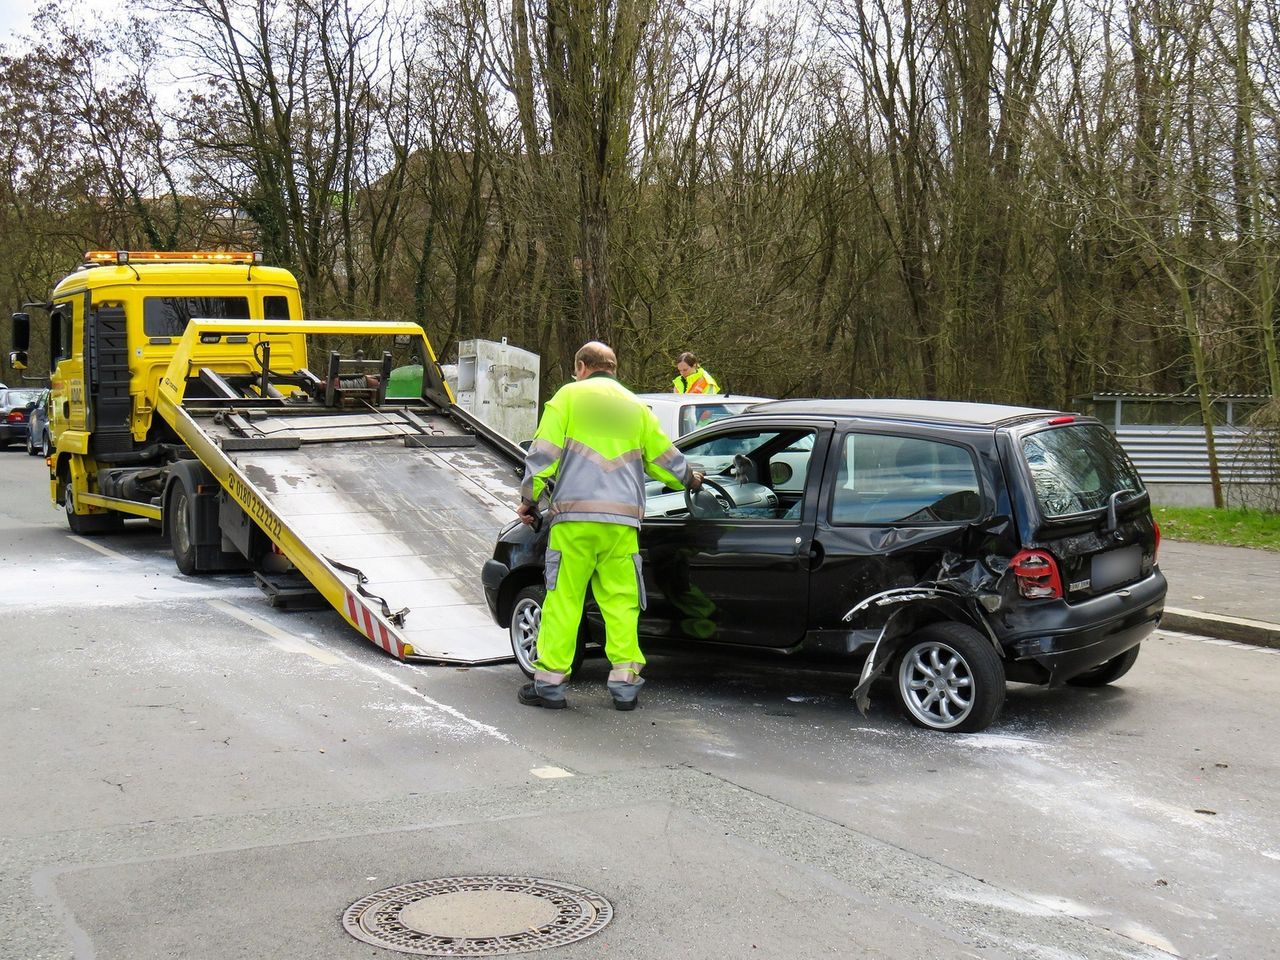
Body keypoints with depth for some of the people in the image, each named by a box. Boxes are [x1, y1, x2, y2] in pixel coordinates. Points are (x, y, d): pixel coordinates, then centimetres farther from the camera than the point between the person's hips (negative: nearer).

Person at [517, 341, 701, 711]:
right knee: (621, 601, 6)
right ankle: (625, 682, 5)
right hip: (623, 521, 3)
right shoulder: (635, 406, 19)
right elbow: (665, 459, 23)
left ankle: (550, 681, 2)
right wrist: (690, 479, 42)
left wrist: (529, 499, 9)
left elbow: (543, 454, 0)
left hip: (574, 517, -3)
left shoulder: (569, 395, 8)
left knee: (563, 597, 1)